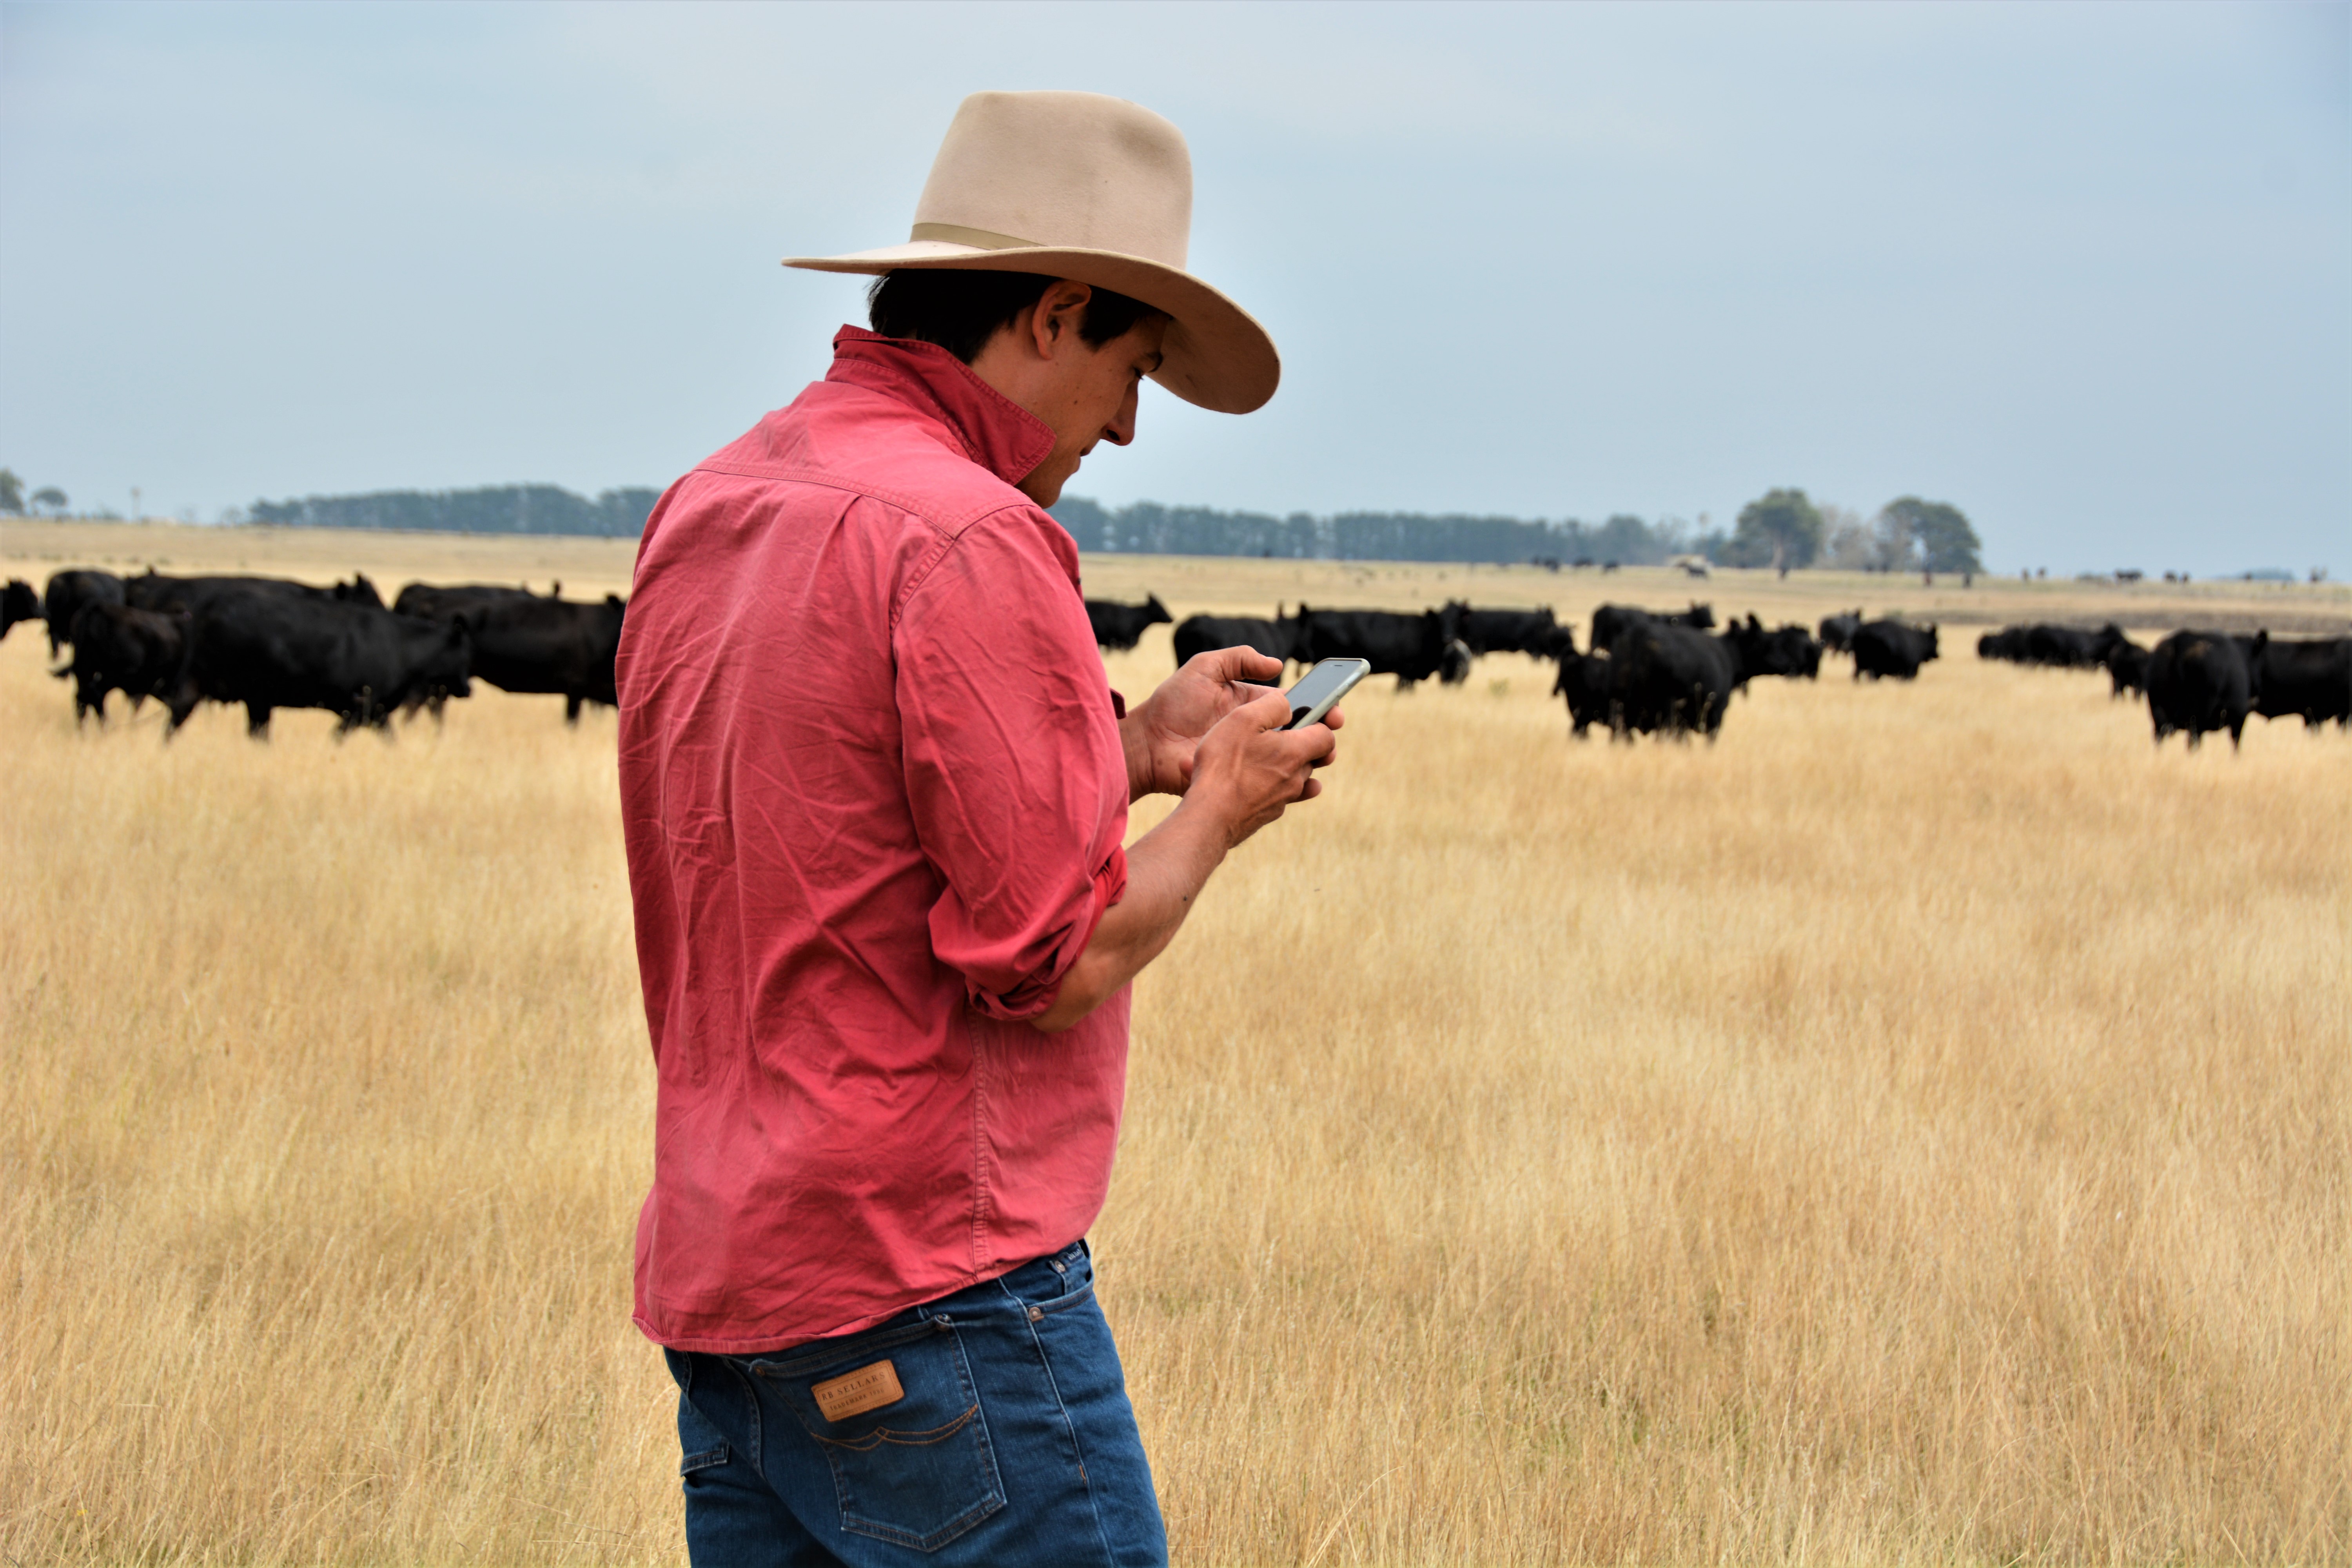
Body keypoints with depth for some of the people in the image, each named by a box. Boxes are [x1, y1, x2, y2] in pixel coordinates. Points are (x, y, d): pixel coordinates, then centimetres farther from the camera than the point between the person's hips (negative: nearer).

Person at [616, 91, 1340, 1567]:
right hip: (926, 1289, -9)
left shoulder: (705, 512, 13)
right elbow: (1058, 962, -16)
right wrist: (1218, 804, 1)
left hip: (719, 1270, 9)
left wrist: (1130, 747, 17)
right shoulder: (969, 538, -16)